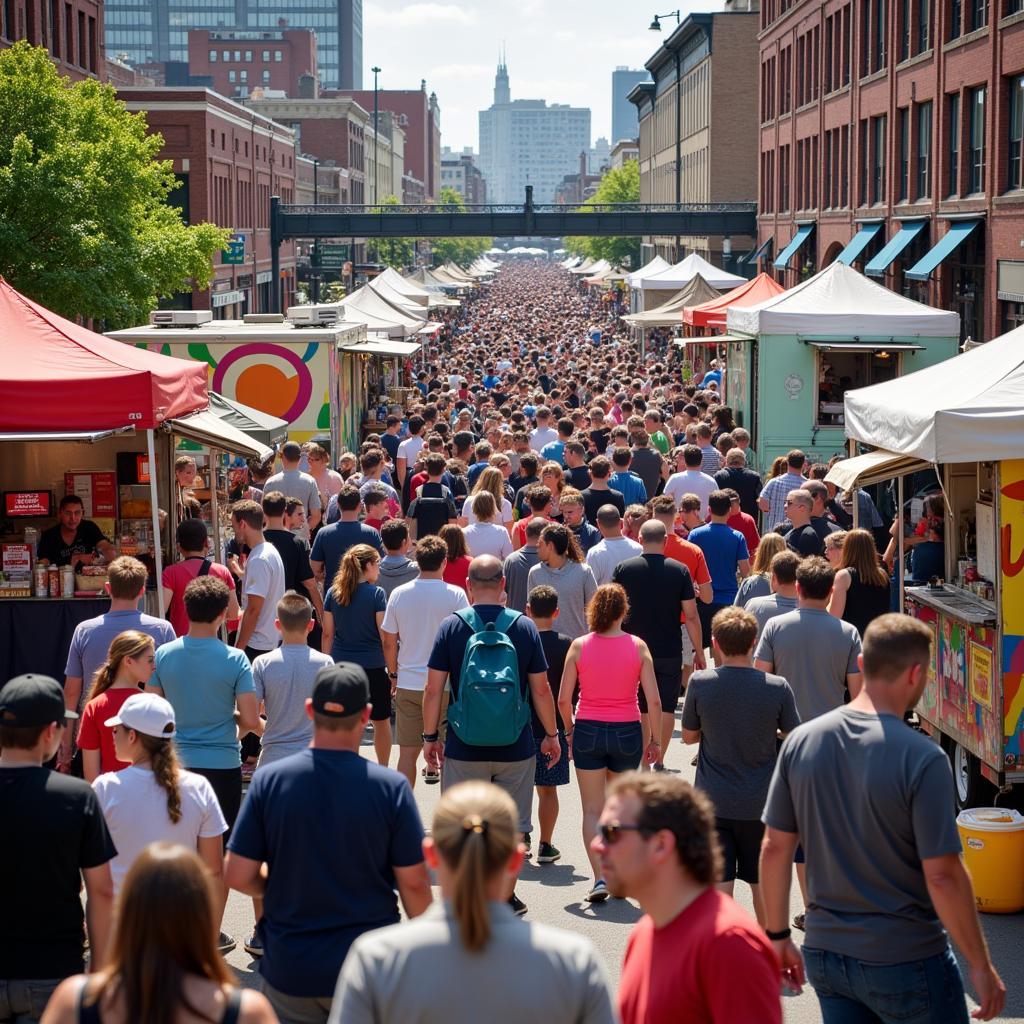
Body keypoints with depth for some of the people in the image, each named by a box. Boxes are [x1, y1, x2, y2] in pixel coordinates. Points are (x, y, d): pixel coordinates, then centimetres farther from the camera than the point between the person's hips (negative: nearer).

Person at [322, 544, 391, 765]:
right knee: (381, 721, 14)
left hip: (340, 665, 3)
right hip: (372, 666, -3)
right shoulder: (376, 594, -9)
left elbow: (328, 634, 5)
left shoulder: (333, 593, 3)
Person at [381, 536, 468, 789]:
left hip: (408, 683, 2)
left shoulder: (398, 594, -1)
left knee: (407, 752, 6)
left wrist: (394, 674, 17)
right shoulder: (455, 595, -9)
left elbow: (389, 642, 4)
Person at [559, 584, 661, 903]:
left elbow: (563, 700, -6)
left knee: (593, 810, 5)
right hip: (627, 732, 1)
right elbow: (653, 700, -7)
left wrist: (570, 733, 9)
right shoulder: (637, 646, -4)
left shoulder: (579, 646, -5)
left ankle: (600, 878, -9)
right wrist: (655, 740, 4)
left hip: (588, 731, -1)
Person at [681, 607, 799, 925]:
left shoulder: (700, 683, -10)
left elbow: (688, 736, 2)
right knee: (763, 885, 16)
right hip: (760, 803, 1)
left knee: (718, 887, 3)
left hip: (713, 802, -1)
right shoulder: (777, 687, -10)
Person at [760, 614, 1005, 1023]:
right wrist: (980, 965, -8)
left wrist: (778, 934, 14)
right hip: (905, 960, -5)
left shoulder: (801, 741, -3)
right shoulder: (922, 758, -18)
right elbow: (942, 875, -19)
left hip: (824, 954, 5)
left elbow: (775, 848, 2)